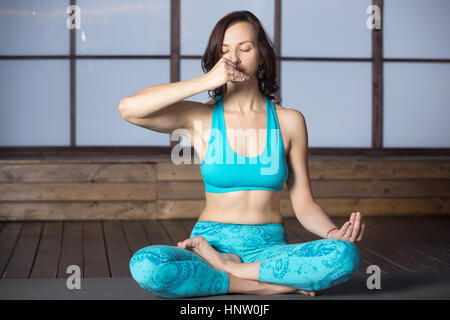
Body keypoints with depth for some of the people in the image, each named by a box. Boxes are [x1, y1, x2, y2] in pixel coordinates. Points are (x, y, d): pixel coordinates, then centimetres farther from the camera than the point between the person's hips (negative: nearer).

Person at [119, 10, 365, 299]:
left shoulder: (289, 122, 5)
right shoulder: (201, 117, 2)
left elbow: (304, 205, 5)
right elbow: (128, 108, -14)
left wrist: (335, 233, -16)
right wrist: (206, 81, -15)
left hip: (269, 248, 1)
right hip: (211, 241, -1)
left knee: (346, 256, -29)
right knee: (145, 265, -33)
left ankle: (226, 268, -14)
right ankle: (274, 283, -20)